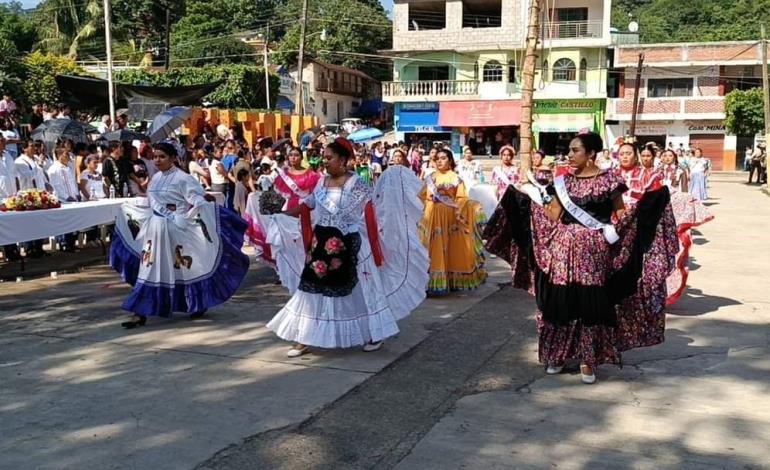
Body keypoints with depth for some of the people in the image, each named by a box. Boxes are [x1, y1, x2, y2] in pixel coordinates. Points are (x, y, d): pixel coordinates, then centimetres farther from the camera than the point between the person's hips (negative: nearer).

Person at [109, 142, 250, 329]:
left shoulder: (182, 178, -13)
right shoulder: (156, 178, 10)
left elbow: (199, 201, -20)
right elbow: (151, 203, 17)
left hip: (173, 231, -7)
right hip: (154, 229, 7)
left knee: (183, 269, 0)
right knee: (149, 270, 9)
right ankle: (140, 314, 18)